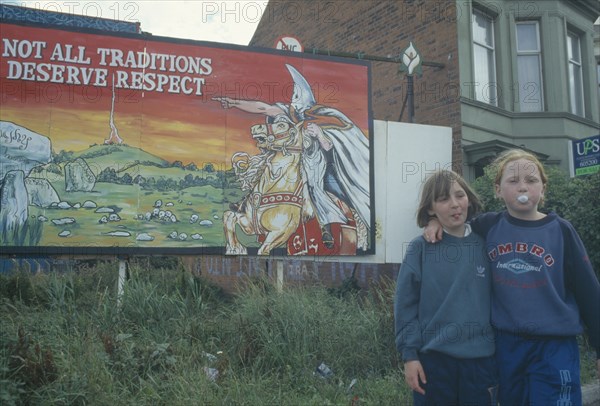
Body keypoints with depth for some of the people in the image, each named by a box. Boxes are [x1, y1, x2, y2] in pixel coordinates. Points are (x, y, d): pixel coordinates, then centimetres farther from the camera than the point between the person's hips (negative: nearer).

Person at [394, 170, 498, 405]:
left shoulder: (485, 246, 1)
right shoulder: (420, 249, -6)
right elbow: (405, 305, -4)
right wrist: (409, 354, -7)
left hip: (481, 359, 2)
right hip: (433, 358, -2)